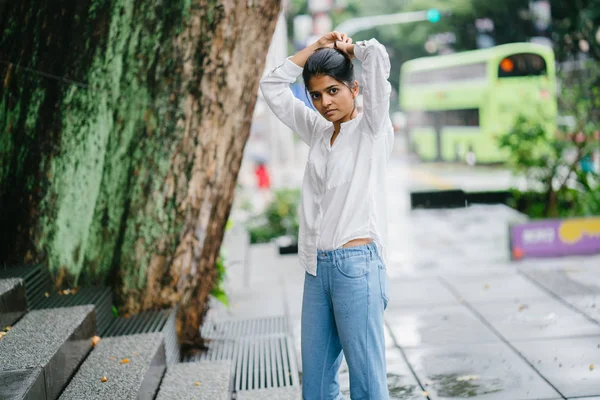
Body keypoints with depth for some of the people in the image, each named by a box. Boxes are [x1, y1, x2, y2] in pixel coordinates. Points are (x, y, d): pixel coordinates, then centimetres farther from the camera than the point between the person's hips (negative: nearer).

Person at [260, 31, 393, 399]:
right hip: (317, 266, 6)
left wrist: (348, 48, 6)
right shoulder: (319, 132, 15)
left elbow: (377, 55, -15)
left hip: (356, 264, -6)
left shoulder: (373, 128, -2)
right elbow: (273, 86, 20)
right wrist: (318, 46, 14)